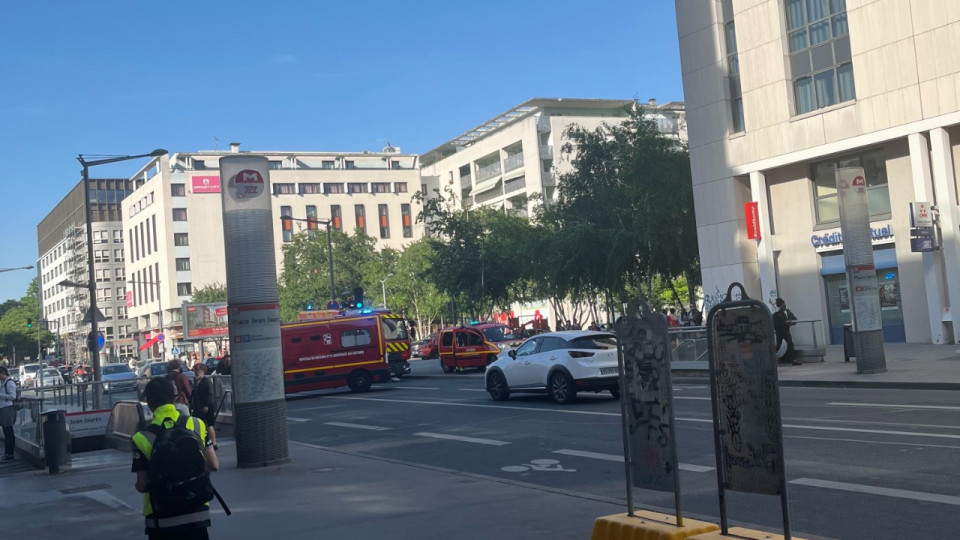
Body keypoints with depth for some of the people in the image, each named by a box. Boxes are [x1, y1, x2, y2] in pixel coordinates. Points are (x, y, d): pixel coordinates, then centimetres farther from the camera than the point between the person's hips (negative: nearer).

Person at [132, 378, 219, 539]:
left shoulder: (142, 438, -11)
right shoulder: (197, 425, -5)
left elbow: (142, 485, -8)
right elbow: (214, 465, 1)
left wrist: (138, 485, 15)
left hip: (161, 520, -2)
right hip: (197, 514, 2)